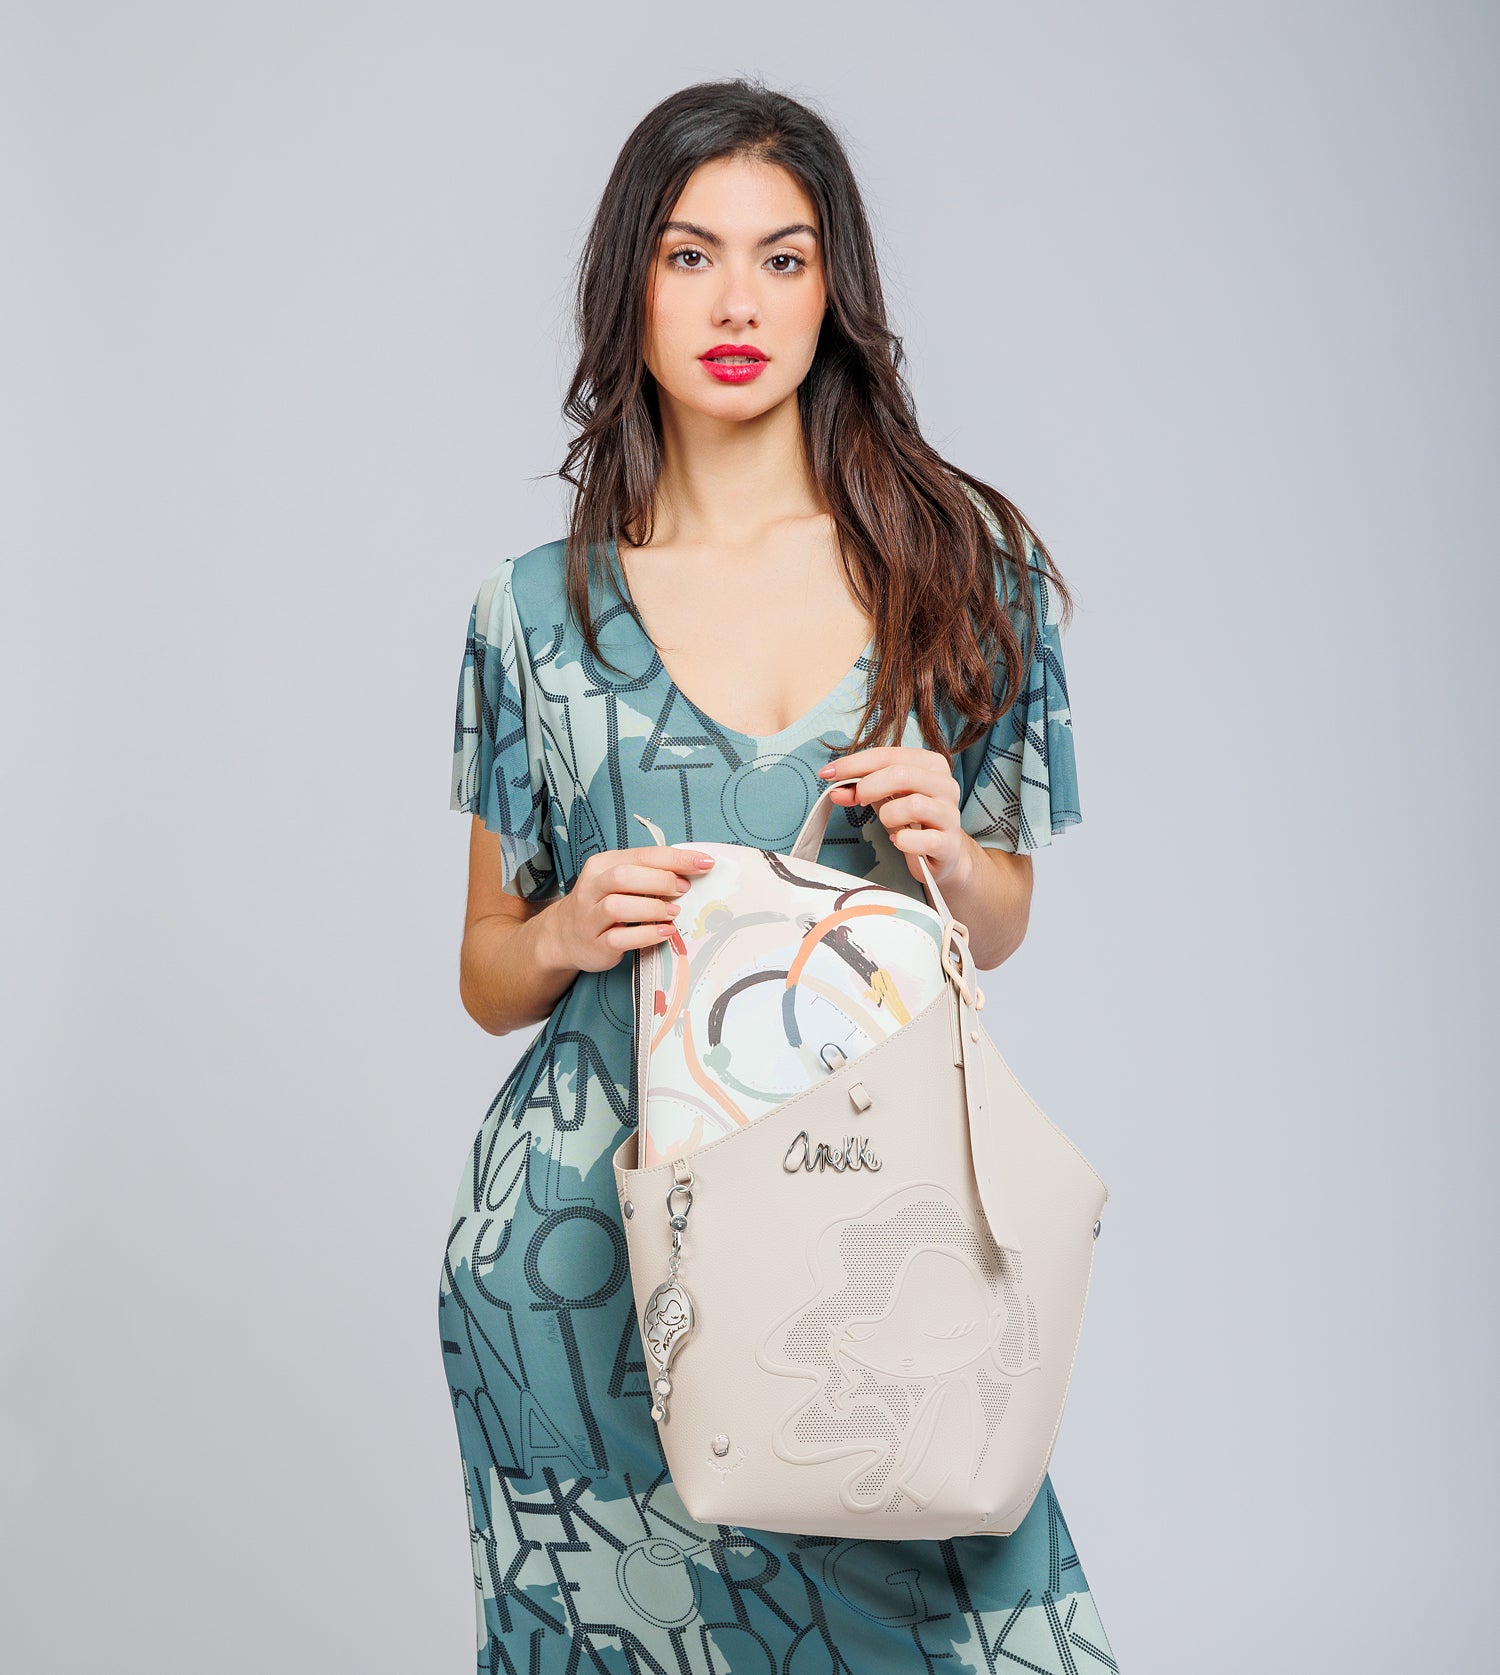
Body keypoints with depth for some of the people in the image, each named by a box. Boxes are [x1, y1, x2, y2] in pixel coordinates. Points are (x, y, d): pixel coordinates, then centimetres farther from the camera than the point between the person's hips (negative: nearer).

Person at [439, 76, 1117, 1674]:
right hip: (588, 1235, 0)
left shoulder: (967, 565, 3)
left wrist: (948, 853, -10)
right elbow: (487, 973, 10)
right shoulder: (536, 607, 3)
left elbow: (1000, 926, 11)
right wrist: (572, 930, -11)